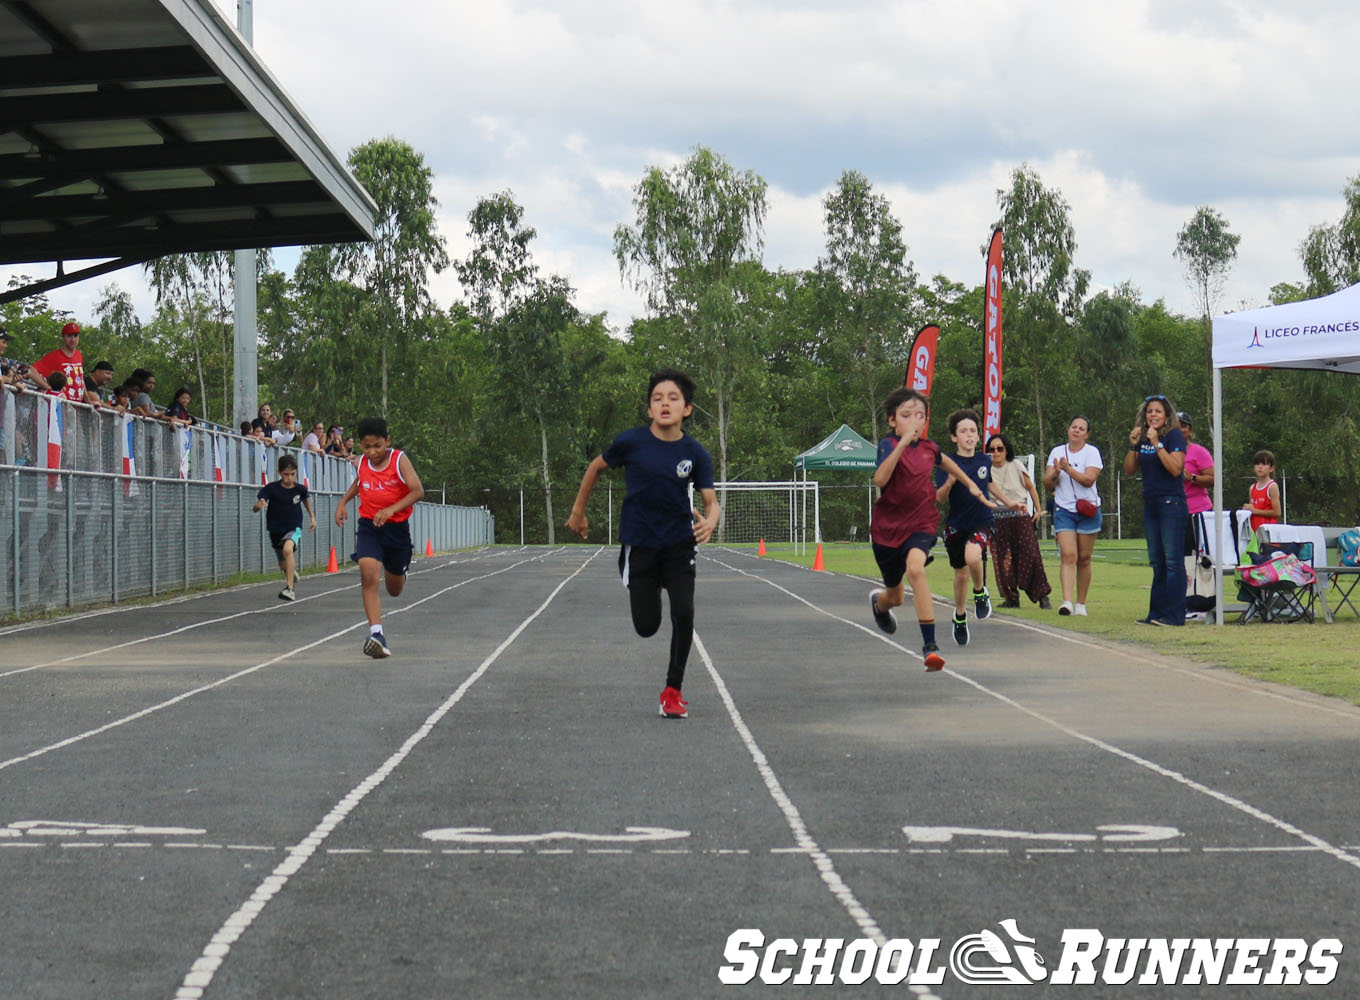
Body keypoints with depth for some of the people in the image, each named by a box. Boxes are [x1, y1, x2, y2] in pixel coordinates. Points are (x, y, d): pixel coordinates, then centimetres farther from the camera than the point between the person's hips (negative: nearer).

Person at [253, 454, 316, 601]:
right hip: (276, 531, 2)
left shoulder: (300, 489, -8)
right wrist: (258, 505, -45)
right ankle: (293, 576, 55)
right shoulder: (271, 488, -14)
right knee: (285, 566, 17)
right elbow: (255, 507, -22)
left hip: (294, 529, -2)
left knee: (288, 549, -34)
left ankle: (290, 588, -37)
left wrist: (312, 517, 20)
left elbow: (306, 498, 18)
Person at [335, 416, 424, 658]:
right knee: (369, 575, -23)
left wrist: (392, 509, -28)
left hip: (397, 527, -1)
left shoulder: (399, 459, -10)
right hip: (369, 527, 1)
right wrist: (343, 502, 11)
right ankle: (376, 633, -28)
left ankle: (399, 574, 54)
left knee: (395, 590, 14)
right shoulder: (362, 464, 3)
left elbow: (418, 491, -17)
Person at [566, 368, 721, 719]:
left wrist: (710, 520, -34)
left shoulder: (695, 453, -10)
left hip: (679, 544, 0)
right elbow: (596, 467, 5)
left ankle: (673, 690, 5)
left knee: (684, 614, -14)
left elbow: (711, 501, -10)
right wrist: (578, 511, 13)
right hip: (639, 542, 0)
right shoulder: (631, 442, -12)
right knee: (646, 627, 1)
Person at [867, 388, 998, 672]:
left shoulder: (929, 447, 1)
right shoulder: (889, 445, -13)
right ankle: (879, 601, 56)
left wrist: (969, 483, 28)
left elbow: (944, 461, 28)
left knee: (915, 568, -32)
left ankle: (929, 643, -30)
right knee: (896, 598, 14)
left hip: (921, 524, 1)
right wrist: (903, 442, -39)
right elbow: (880, 480, -34)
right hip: (888, 525, -1)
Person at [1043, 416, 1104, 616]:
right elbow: (1047, 485, 8)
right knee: (1068, 555, -13)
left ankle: (1081, 604, 11)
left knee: (1084, 559, 2)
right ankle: (1067, 601, -23)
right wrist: (1055, 474, -12)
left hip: (1088, 510, -1)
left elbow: (1089, 479, -13)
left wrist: (1068, 469, -20)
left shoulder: (1092, 452, 1)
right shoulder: (1057, 452, 11)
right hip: (1063, 510, 1)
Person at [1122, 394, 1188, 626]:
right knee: (1156, 562, 10)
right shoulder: (1143, 438, 13)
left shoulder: (1174, 435, -6)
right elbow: (1129, 470, 11)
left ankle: (1174, 615, -10)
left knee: (1173, 561, -9)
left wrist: (1157, 444, -20)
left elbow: (1176, 468, -18)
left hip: (1171, 503, -8)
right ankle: (1156, 613, 12)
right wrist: (1133, 445, -2)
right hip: (1150, 503, 8)